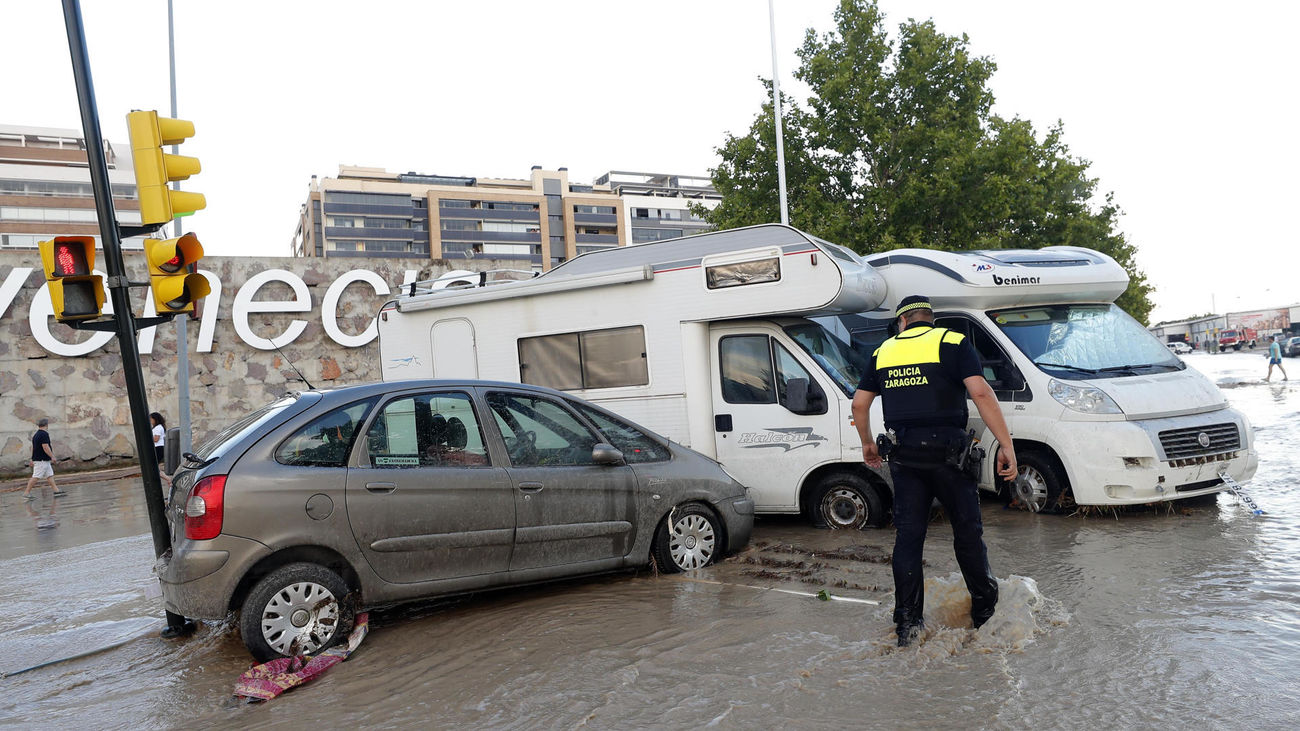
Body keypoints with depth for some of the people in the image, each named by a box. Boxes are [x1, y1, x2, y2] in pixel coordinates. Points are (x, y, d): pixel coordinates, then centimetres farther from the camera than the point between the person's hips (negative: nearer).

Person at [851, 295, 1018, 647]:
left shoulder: (884, 351, 11)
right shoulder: (953, 342, 0)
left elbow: (859, 403, 11)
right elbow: (981, 393, -14)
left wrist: (867, 443, 26)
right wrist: (1006, 445, -13)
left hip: (904, 456, 3)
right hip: (947, 452, -2)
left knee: (908, 536, 6)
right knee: (967, 530, 12)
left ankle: (907, 623, 9)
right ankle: (985, 609, 24)